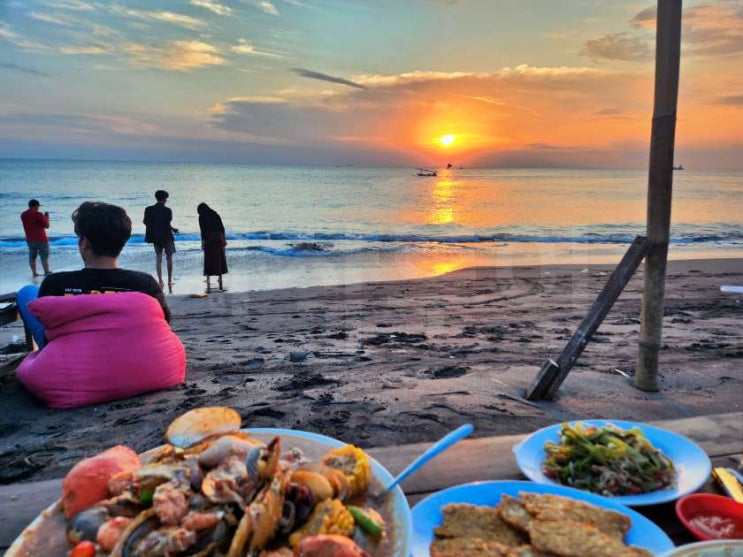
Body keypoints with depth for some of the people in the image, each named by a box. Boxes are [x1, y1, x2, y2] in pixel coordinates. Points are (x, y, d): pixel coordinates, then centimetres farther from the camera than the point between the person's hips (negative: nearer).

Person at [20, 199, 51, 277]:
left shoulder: (23, 215, 8)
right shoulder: (38, 214, -14)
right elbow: (47, 226, -10)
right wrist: (47, 218, 6)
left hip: (30, 239, 6)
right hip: (41, 239, -6)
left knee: (32, 257, 9)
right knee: (44, 256, -1)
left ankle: (34, 273, 10)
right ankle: (47, 272, 1)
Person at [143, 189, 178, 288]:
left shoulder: (149, 209, -1)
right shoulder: (167, 210, -14)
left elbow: (145, 222, 0)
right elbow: (168, 225, -16)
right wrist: (174, 229, 3)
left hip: (155, 237, 4)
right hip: (166, 236, -4)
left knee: (158, 258, 9)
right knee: (169, 258, 10)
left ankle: (160, 281, 5)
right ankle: (170, 280, 15)